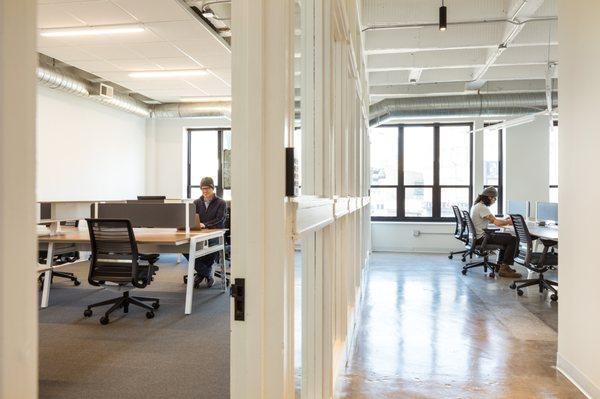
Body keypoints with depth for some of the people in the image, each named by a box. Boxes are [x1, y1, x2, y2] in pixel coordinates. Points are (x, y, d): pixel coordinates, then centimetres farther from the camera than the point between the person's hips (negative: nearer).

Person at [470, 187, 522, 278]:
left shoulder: (477, 205, 14)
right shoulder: (482, 208, -19)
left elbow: (492, 219, 22)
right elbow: (497, 223, -24)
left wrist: (505, 220, 10)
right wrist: (509, 222, -6)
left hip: (480, 235, 11)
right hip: (482, 238, -11)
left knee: (508, 236, 24)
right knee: (513, 240, -14)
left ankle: (501, 264, 27)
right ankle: (504, 268, -10)